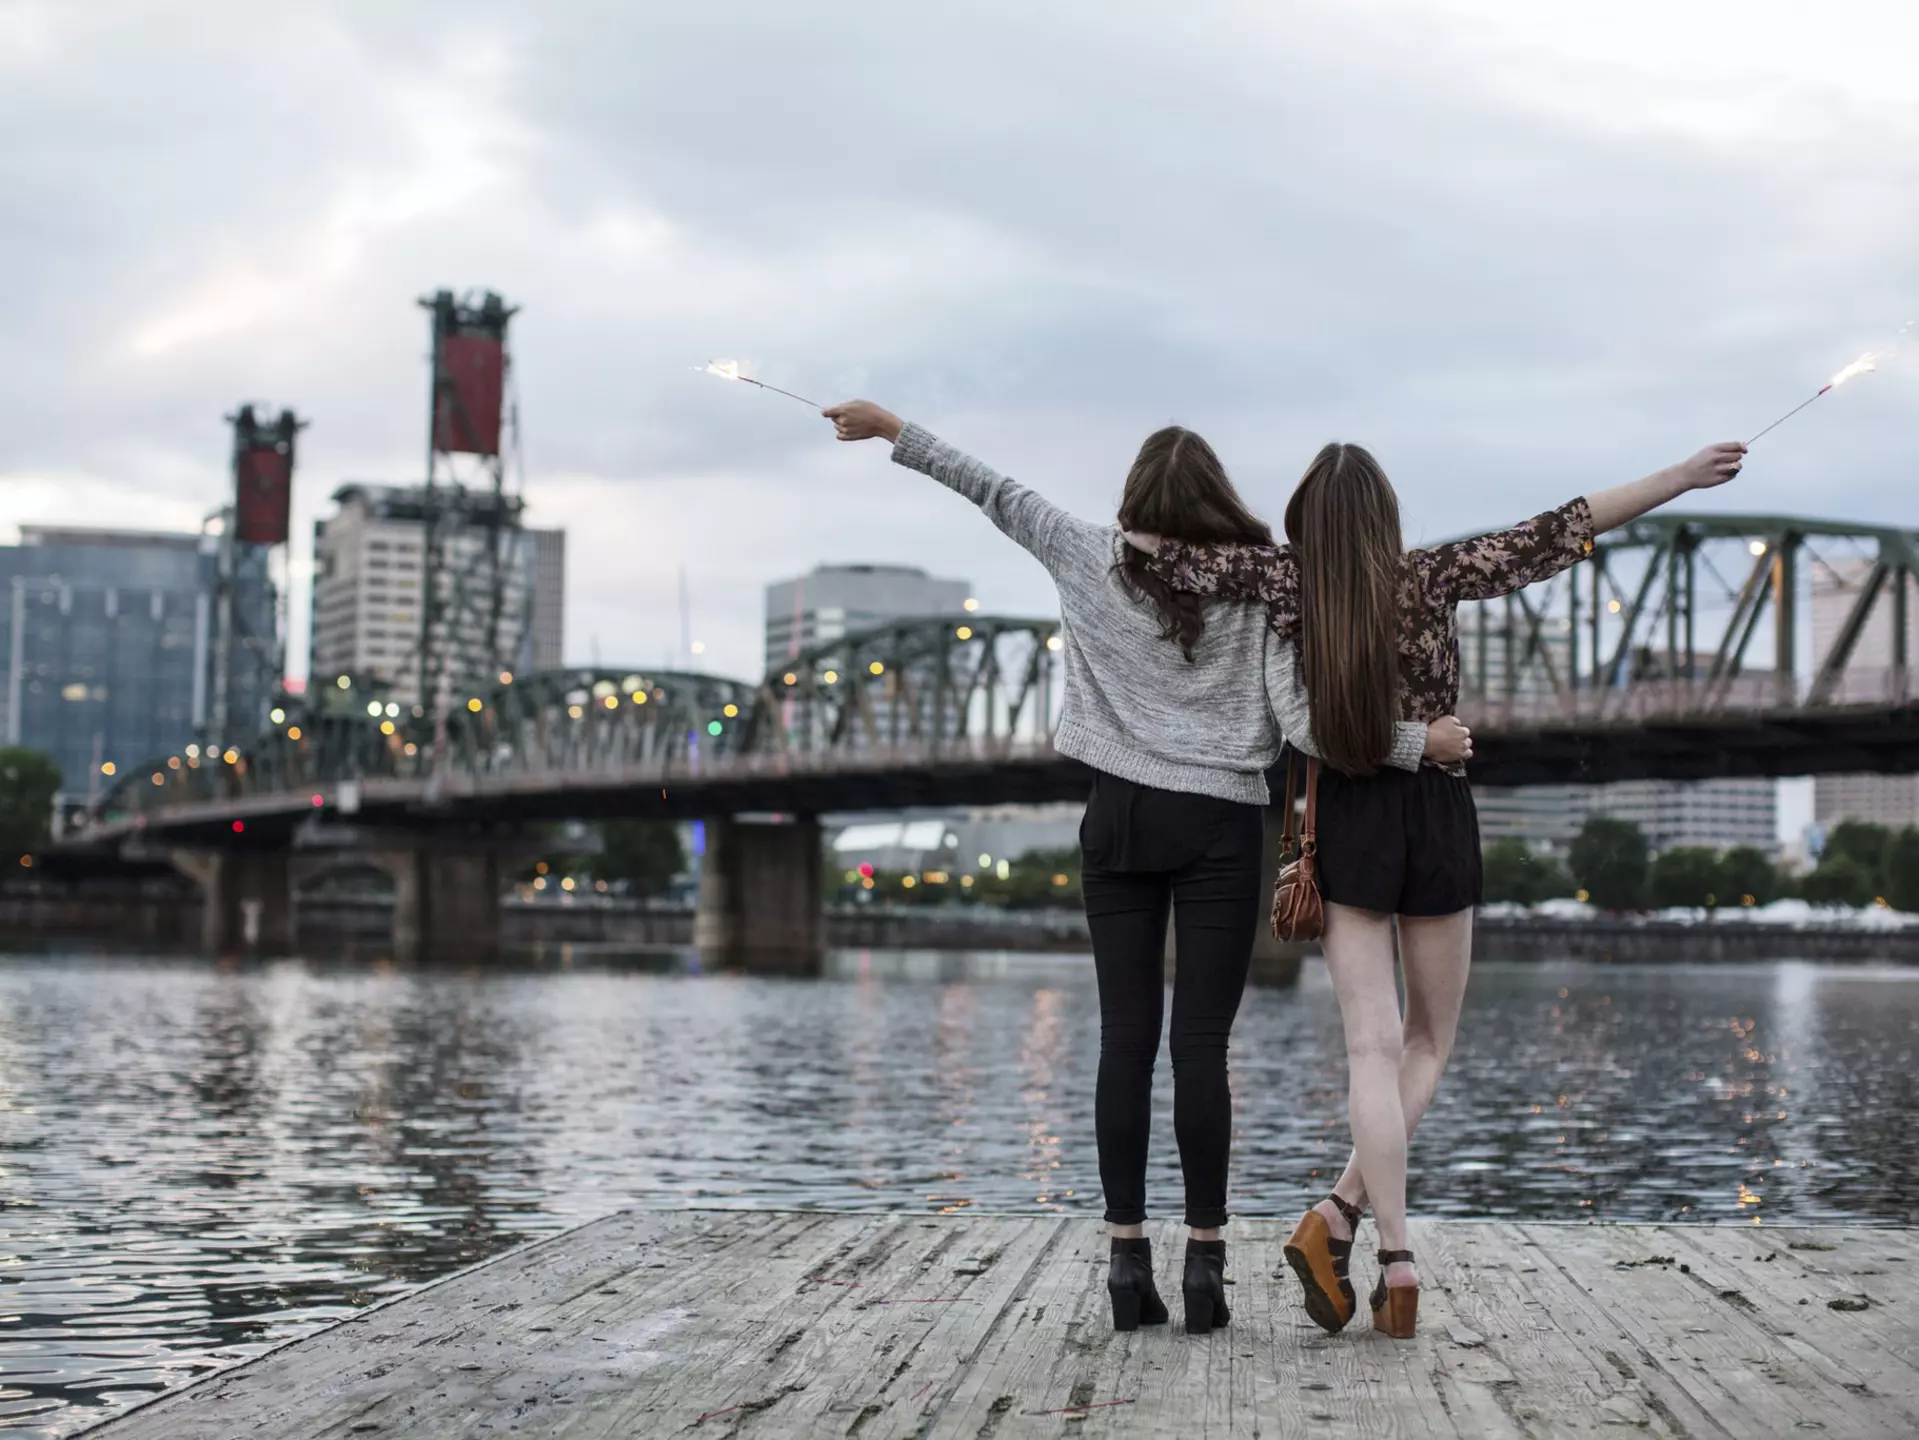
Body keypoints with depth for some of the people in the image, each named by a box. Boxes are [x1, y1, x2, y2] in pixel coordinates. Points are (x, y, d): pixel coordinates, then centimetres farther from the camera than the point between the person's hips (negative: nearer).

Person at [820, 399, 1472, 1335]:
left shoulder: (1097, 567, 1)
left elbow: (998, 496, 9)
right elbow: (1303, 724, -10)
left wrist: (891, 429, 18)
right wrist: (1420, 742, -4)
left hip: (1122, 820, 2)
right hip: (1221, 830, -2)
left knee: (1126, 1039, 3)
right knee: (1201, 1044, -1)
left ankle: (1127, 1255, 1)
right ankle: (1203, 1258, 0)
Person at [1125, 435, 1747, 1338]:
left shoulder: (1289, 584, -5)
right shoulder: (1431, 580, -7)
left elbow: (1159, 552, -9)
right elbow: (1558, 534, -8)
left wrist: (1144, 529, 15)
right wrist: (1683, 479, -4)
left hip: (1349, 822, 1)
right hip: (1436, 816, -1)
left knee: (1374, 1047, 1)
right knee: (1429, 1042, 13)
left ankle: (1397, 1261, -6)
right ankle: (1339, 1218, -1)